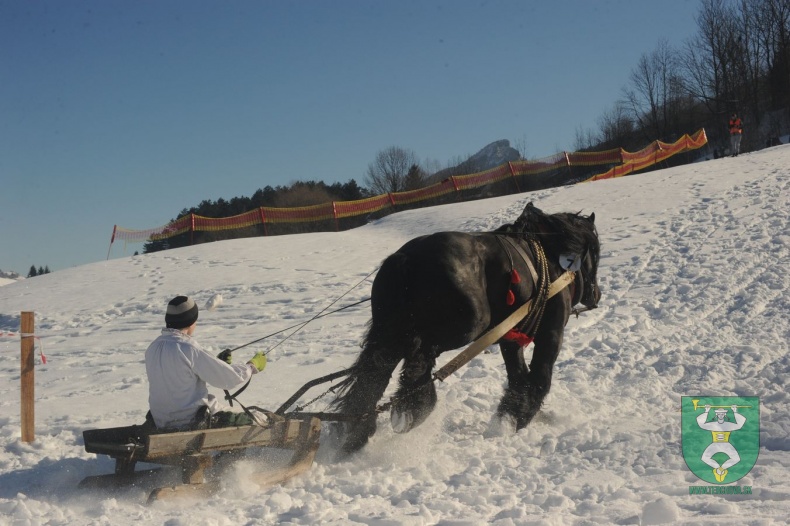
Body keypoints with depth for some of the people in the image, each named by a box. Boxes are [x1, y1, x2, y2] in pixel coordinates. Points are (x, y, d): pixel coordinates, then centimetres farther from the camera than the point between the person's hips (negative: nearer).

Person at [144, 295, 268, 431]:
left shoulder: (152, 348, 1)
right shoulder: (188, 349, -22)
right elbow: (230, 377, -16)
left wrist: (216, 361, 19)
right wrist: (253, 365, 3)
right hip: (189, 422, -8)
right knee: (247, 422, 10)